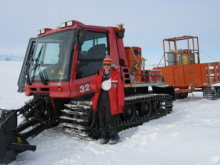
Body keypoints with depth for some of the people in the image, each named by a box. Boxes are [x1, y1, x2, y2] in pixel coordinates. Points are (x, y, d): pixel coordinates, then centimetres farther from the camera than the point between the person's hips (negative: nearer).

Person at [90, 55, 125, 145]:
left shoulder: (116, 75, -1)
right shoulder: (99, 74, 11)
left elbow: (120, 89, -3)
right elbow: (92, 85, 13)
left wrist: (120, 103, -8)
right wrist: (100, 86, -11)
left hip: (111, 102, -4)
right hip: (100, 101, 4)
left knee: (110, 120, -3)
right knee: (101, 120, 9)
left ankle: (113, 136, 14)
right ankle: (103, 136, 23)